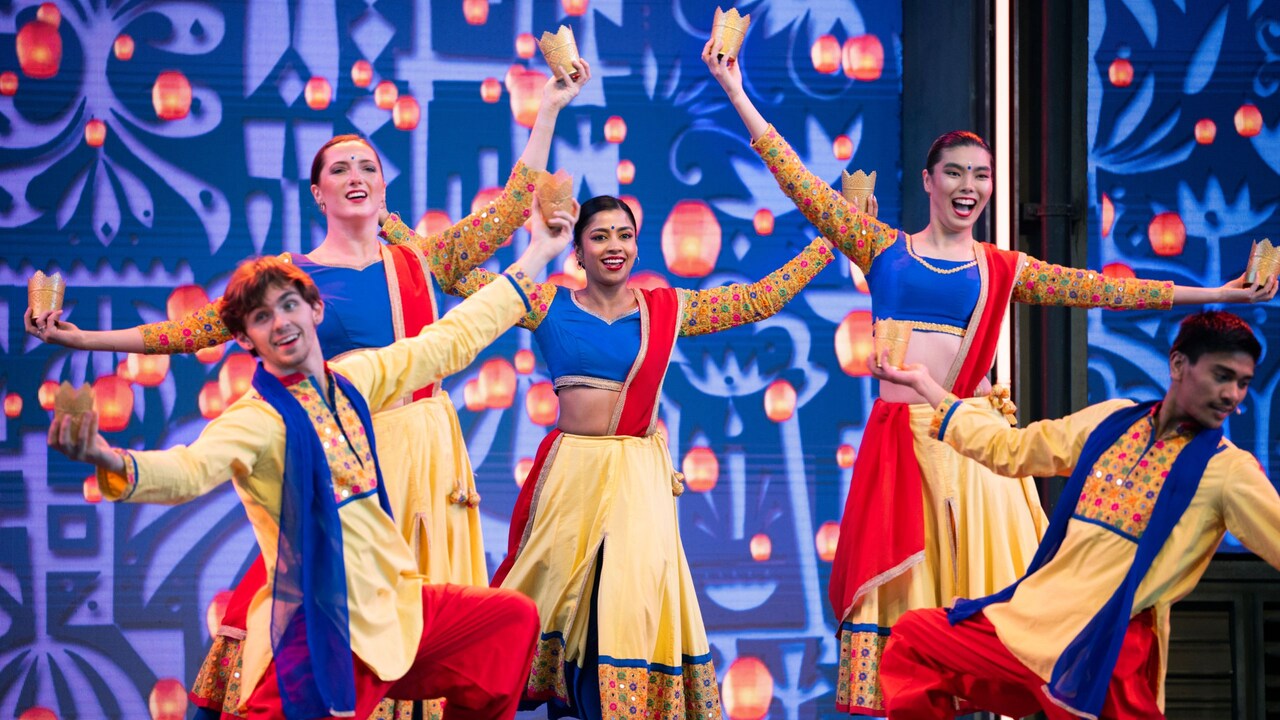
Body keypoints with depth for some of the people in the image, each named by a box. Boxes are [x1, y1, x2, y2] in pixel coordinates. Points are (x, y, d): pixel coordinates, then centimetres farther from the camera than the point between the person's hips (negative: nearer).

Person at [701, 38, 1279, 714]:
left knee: (984, 588, -3)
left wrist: (1215, 294, 9)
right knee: (899, 589, -2)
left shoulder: (1003, 270, 11)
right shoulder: (881, 247, 9)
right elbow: (799, 182, 7)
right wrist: (738, 95, 5)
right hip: (898, 442, -1)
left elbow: (1104, 289, 11)